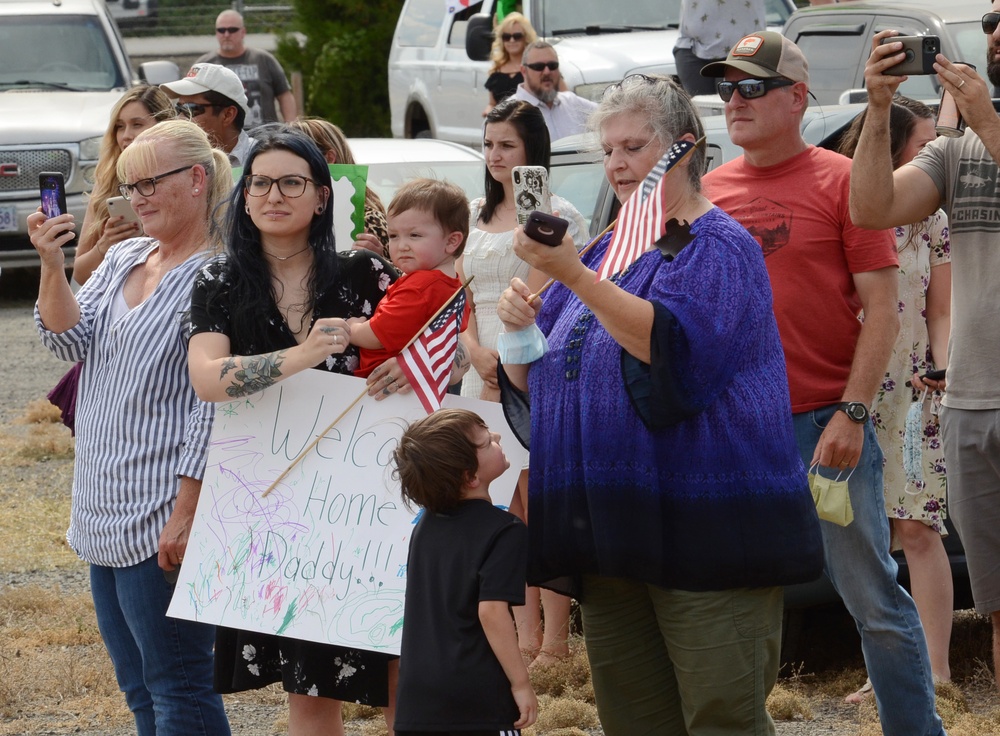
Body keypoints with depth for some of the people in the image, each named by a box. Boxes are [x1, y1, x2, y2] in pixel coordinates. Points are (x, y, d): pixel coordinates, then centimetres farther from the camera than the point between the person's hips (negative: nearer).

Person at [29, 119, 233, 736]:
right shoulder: (122, 258, 14)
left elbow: (215, 404, -17)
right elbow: (71, 341, 6)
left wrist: (186, 514, -20)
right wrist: (52, 265, -10)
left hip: (163, 521, -9)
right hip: (106, 511, 9)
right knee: (138, 686, 15)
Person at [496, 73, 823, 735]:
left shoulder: (718, 247, -4)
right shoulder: (607, 251, 19)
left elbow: (669, 345, -23)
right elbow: (532, 381, 21)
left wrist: (570, 273, -30)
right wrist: (519, 328, -1)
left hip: (704, 529, -8)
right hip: (613, 535, 8)